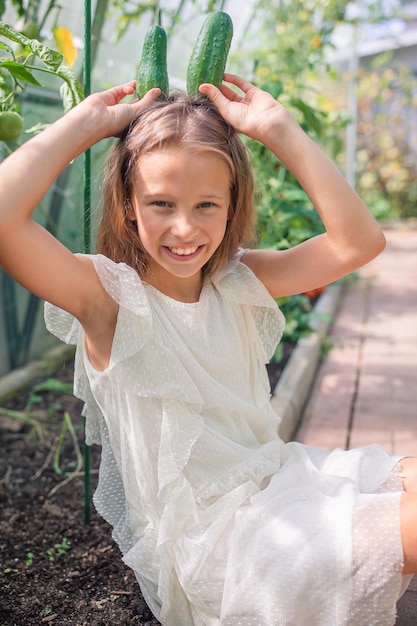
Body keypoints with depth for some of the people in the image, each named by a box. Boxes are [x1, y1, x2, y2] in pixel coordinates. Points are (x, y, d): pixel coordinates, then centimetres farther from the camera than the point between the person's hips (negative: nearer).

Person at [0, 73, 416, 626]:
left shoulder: (240, 282, 3)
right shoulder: (110, 296, -12)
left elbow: (359, 242, -6)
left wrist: (279, 129, -8)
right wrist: (90, 121, -16)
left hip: (283, 480, 7)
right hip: (205, 533, -6)